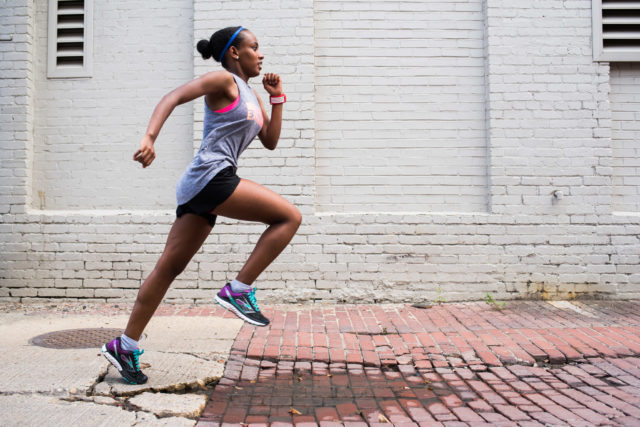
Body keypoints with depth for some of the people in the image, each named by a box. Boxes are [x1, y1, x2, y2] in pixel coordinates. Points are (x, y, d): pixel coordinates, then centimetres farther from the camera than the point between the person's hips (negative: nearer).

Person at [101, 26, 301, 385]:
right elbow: (173, 97, -11)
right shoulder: (224, 81, 0)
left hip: (200, 191, 9)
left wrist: (277, 98, 18)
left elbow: (270, 142, 23)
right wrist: (150, 137, -26)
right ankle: (238, 290, -9)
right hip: (211, 177, -9)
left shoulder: (252, 96, 25)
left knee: (169, 268, 9)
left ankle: (125, 346, 15)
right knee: (290, 216, -10)